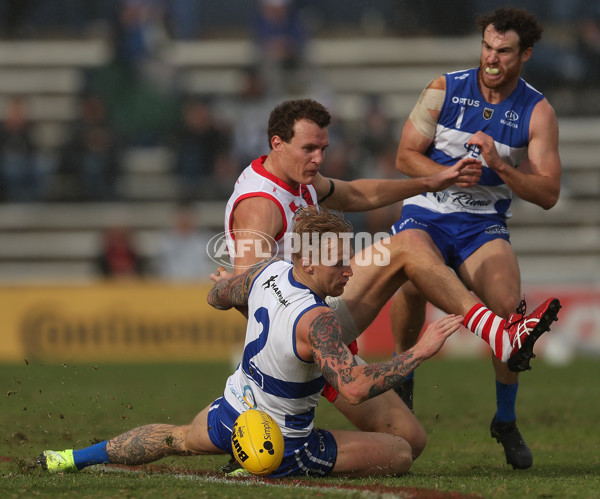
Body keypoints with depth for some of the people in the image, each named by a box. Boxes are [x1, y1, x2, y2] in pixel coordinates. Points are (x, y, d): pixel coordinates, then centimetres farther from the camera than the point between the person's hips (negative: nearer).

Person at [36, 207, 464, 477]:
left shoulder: (269, 272, -12)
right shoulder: (316, 320, -35)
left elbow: (219, 296, 10)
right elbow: (355, 388, -43)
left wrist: (225, 282, 33)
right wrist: (421, 352, -39)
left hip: (230, 415, 8)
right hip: (282, 443, -8)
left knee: (179, 438, 38)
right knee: (402, 453, -3)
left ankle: (76, 458, 41)